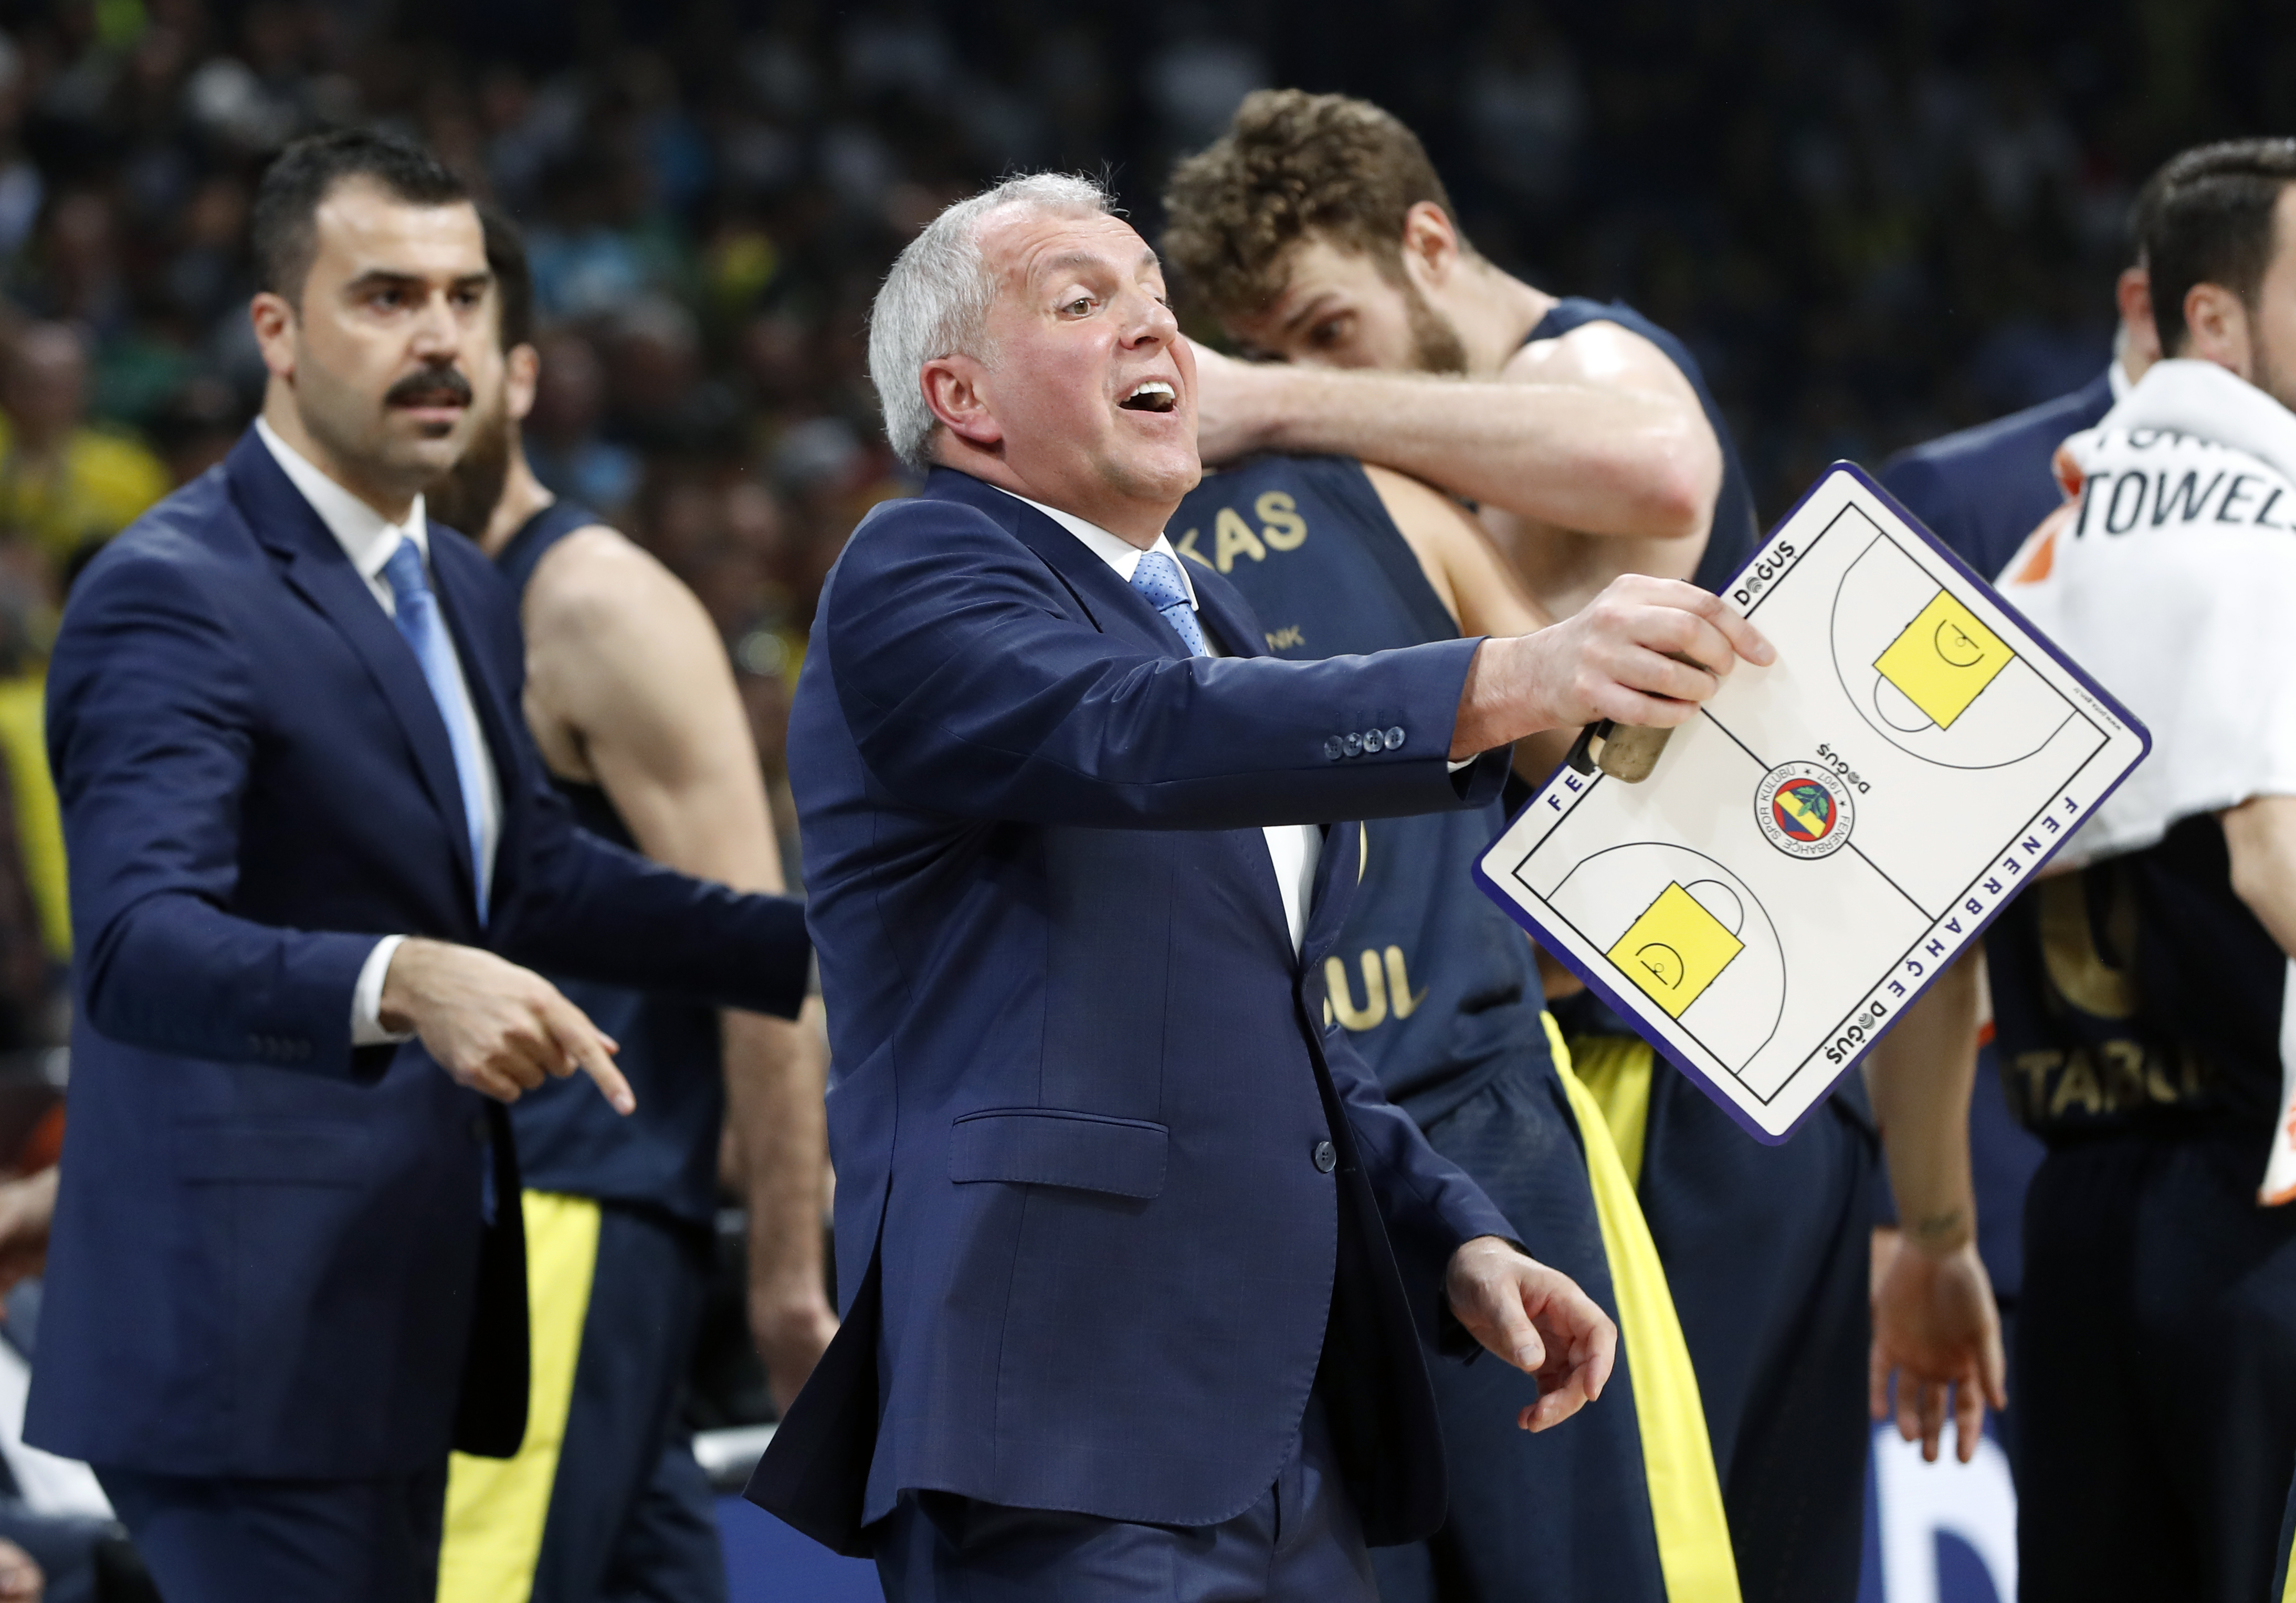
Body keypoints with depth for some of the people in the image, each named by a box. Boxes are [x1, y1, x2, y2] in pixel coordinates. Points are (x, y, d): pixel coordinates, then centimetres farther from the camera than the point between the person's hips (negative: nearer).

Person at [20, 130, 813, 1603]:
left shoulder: (464, 592, 15)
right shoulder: (172, 597, -15)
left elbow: (529, 871, 23)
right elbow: (143, 945, -28)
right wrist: (403, 983, -44)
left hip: (403, 1315, 9)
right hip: (255, 1346, -9)